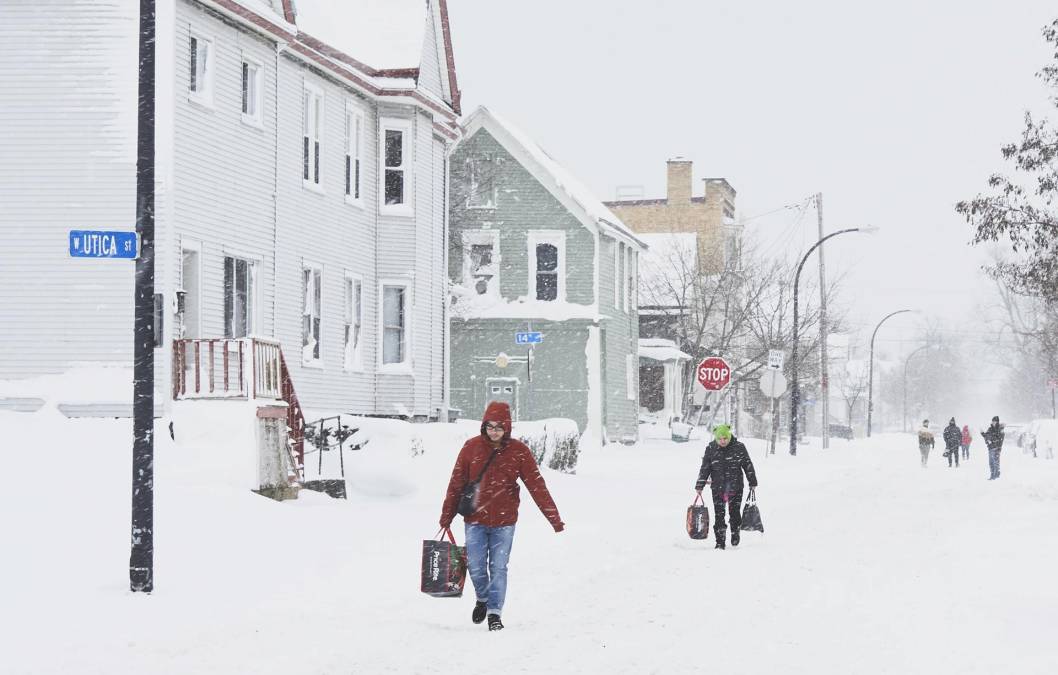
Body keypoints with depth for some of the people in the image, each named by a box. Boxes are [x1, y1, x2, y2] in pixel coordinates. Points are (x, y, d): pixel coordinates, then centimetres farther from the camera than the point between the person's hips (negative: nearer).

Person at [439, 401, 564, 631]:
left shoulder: (518, 451, -7)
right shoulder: (471, 447, -4)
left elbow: (537, 486, -8)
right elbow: (456, 483, 2)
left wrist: (554, 519, -14)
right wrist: (446, 516, 3)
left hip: (504, 521, -1)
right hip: (475, 520, 1)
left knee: (498, 568, -1)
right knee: (476, 567, 1)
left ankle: (494, 613, 9)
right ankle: (482, 599, 29)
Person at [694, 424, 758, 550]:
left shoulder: (739, 447, -2)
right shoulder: (710, 449, 0)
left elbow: (748, 465, 6)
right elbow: (704, 469, 4)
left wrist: (753, 483, 9)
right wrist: (699, 486, 2)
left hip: (735, 488, -1)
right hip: (717, 489, 1)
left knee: (735, 513, 0)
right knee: (719, 516, -1)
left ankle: (735, 534, 25)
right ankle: (720, 542, 6)